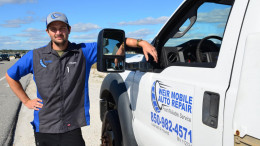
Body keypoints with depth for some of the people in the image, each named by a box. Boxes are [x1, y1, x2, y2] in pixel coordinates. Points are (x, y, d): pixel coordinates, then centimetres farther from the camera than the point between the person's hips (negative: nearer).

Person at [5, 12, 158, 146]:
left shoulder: (84, 51, 0)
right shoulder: (35, 56, 2)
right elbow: (10, 75, 15)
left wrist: (141, 42, -18)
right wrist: (26, 101, 8)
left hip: (72, 128, -1)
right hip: (44, 129, 2)